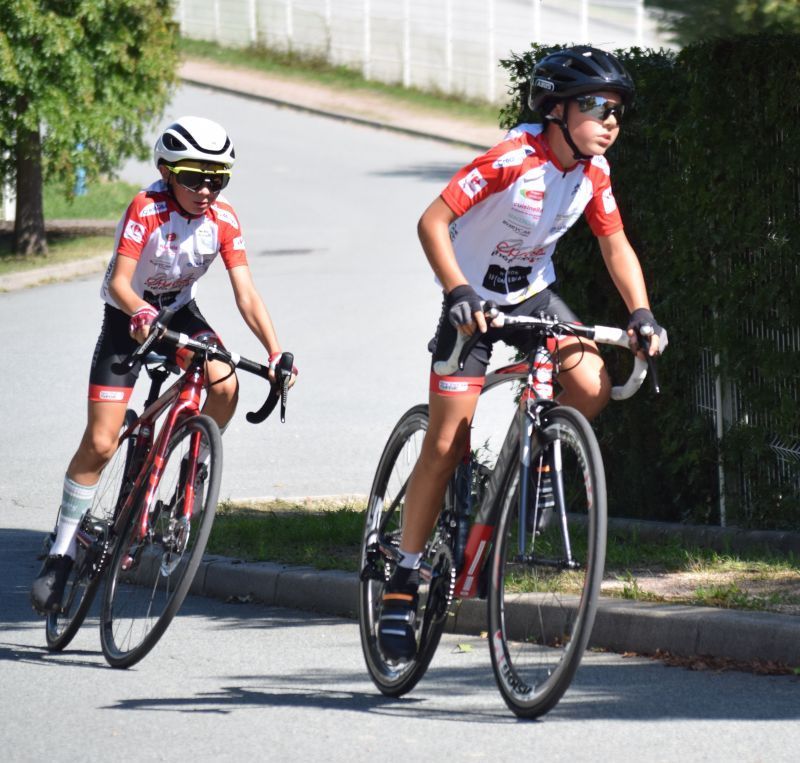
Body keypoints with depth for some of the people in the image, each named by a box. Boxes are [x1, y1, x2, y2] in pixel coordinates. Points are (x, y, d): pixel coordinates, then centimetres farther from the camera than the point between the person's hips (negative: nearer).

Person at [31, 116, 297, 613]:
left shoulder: (223, 218, -17)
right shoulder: (148, 209, -27)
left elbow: (246, 294, -20)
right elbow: (119, 282, -34)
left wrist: (275, 352, -32)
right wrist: (140, 315, -55)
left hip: (180, 312, 3)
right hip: (129, 317, -3)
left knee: (225, 387, -27)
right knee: (100, 444, -10)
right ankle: (62, 551, 3)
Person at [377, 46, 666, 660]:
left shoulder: (593, 171, -8)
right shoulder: (514, 159, -27)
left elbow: (615, 245, 3)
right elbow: (432, 223, -30)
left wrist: (641, 314, -10)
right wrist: (457, 293, -41)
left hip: (535, 295, 5)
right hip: (476, 303, -5)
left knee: (592, 386, -23)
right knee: (445, 446, -8)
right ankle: (403, 582, 2)